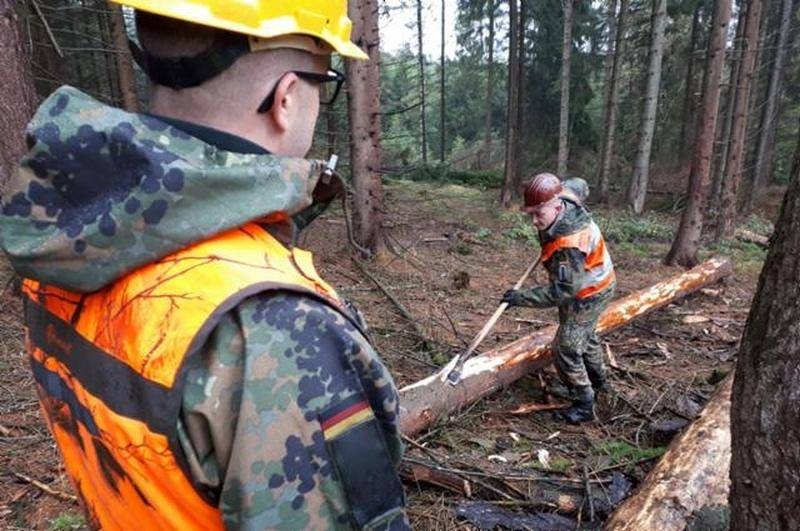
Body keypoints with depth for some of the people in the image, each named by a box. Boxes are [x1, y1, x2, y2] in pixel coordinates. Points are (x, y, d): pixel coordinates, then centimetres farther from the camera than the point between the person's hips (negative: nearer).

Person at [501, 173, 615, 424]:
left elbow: (561, 291, -38)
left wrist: (522, 297, -35)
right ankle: (597, 379, 52)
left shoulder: (570, 245, -42)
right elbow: (578, 184, 7)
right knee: (584, 335, 28)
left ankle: (584, 405, 11)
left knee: (566, 348, -6)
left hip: (588, 294, -10)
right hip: (592, 282, 10)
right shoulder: (564, 195, -18)